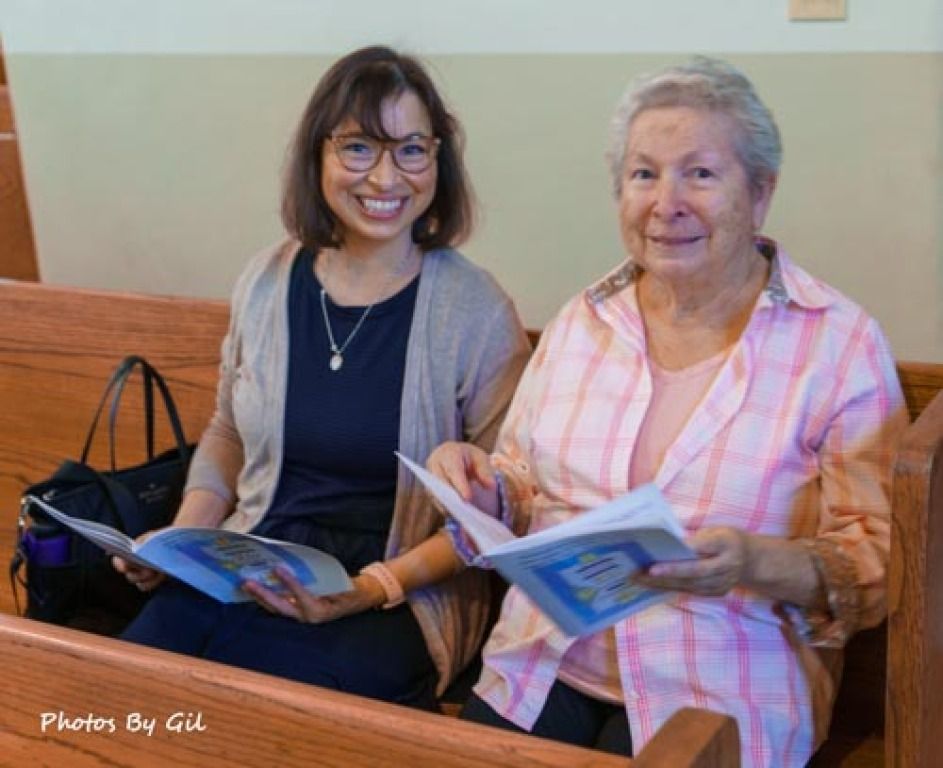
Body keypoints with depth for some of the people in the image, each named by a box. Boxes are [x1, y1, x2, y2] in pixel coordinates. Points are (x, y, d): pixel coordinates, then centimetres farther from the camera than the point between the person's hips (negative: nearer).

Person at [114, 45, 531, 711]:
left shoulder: (476, 309, -9)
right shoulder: (267, 282, 4)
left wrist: (376, 587, -17)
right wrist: (181, 540, 2)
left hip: (405, 598, -4)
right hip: (250, 569, 4)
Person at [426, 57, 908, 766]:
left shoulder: (841, 343, -4)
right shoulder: (580, 323, 10)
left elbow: (882, 564, -5)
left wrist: (758, 564, -23)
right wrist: (484, 489, -5)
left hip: (717, 694, -3)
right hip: (542, 668, 3)